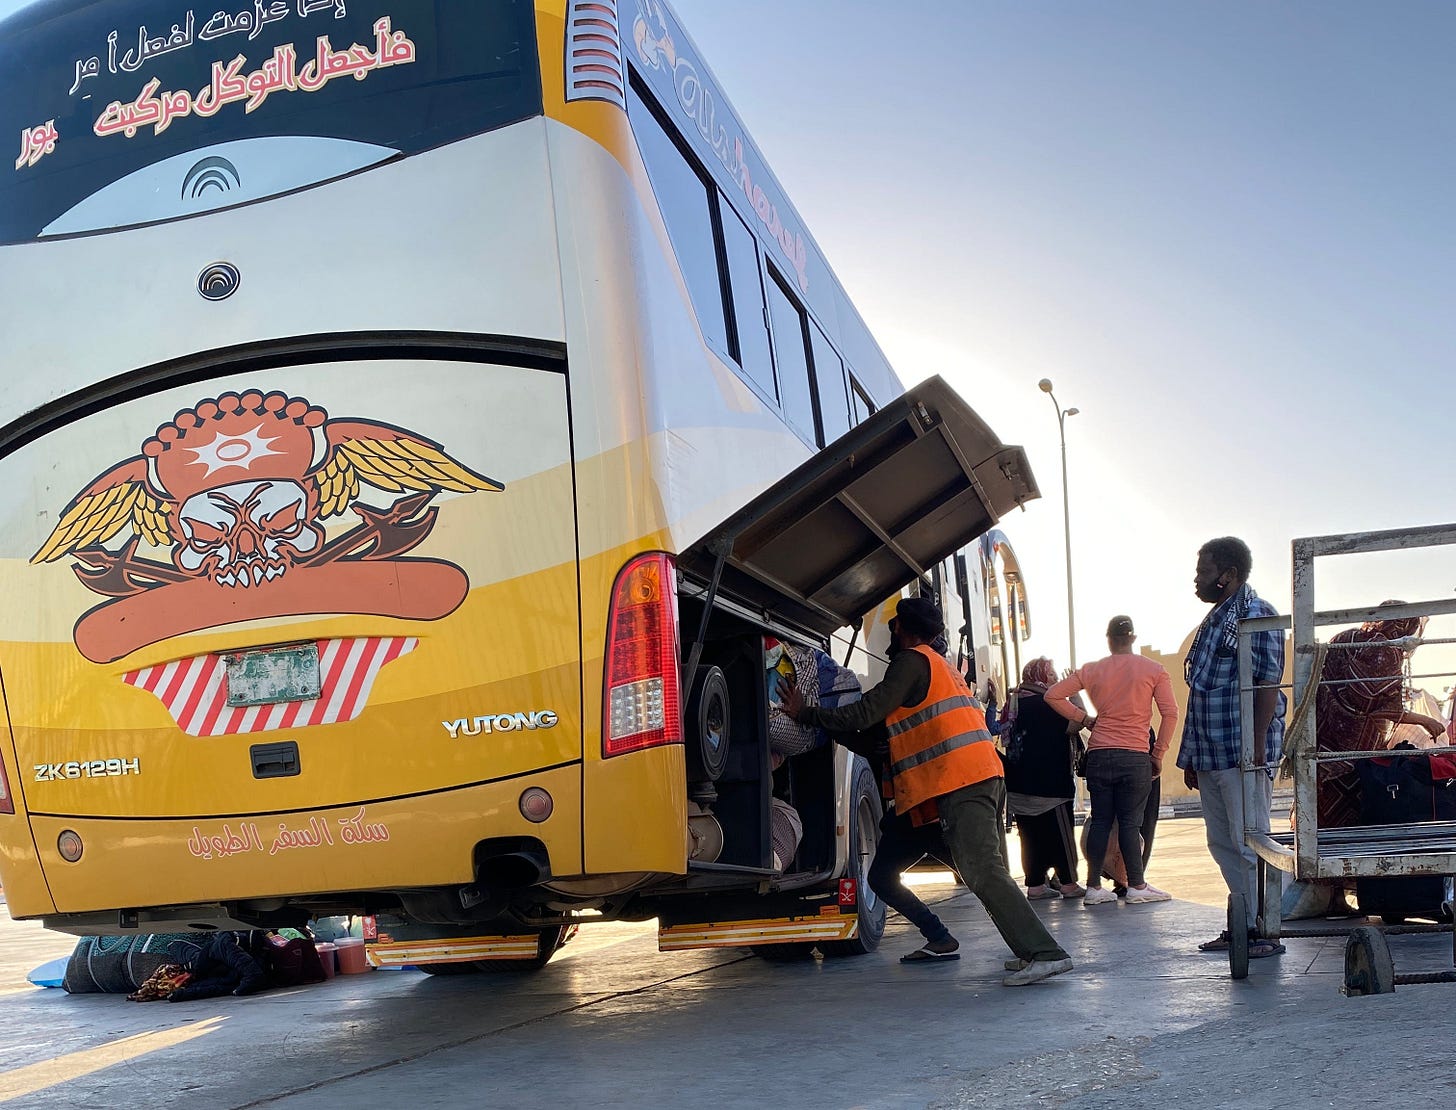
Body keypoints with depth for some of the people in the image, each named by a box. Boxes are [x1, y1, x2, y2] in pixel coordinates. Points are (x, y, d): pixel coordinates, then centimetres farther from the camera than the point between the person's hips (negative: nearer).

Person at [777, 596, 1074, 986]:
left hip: (959, 784, -10)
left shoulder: (911, 661, -3)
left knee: (984, 873, -14)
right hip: (985, 775, 10)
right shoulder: (941, 665, 27)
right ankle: (1034, 951, 10)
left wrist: (805, 713, -1)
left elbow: (865, 714, -10)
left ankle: (1044, 953, -18)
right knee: (991, 872, 11)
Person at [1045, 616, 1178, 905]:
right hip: (1135, 757, -2)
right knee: (1130, 823, 2)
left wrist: (1083, 718, 10)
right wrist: (1159, 754, 0)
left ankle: (1094, 887, 9)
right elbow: (1170, 713, -4)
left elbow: (1053, 695, 5)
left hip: (1098, 756, 2)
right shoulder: (1153, 670, 3)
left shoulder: (1091, 670, 7)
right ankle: (1137, 886, 5)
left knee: (1100, 821, 7)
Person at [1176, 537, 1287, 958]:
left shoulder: (1256, 614, -7)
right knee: (1222, 842, 11)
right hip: (1210, 755, 9)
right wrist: (1191, 757, 20)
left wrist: (1257, 745, -21)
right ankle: (1242, 925, 19)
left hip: (1242, 751, -9)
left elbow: (1268, 682, -15)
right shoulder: (1214, 619, 19)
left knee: (1249, 843, -6)